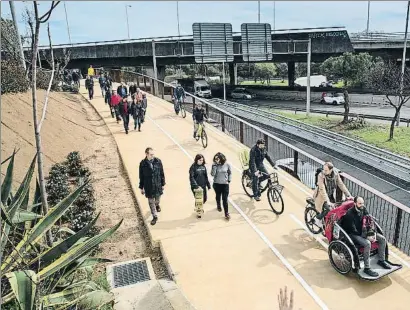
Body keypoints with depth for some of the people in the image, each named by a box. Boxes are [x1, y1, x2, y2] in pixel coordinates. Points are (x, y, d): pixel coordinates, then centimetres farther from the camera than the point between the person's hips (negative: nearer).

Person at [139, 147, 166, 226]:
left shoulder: (158, 161, -10)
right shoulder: (143, 163, -12)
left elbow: (162, 173, 0)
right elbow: (141, 176, -3)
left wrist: (163, 184, 4)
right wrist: (141, 187, 2)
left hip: (158, 185, 1)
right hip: (148, 186, -1)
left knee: (158, 198, 21)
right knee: (151, 202, 8)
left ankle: (157, 205, 57)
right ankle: (155, 217, 24)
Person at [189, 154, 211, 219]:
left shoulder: (203, 167, 7)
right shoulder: (193, 167, -11)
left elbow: (206, 177, 12)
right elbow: (191, 177, -17)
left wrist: (208, 185, 11)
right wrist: (196, 185, -24)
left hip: (203, 186, 6)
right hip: (196, 187, -6)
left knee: (205, 199, 13)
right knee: (198, 199, 0)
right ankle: (198, 212, 23)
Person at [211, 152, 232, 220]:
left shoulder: (227, 165, -10)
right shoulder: (214, 165, -10)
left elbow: (230, 173, 6)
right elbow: (212, 174, -21)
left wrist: (229, 180, -2)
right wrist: (214, 166, -27)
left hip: (225, 184, -1)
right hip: (217, 184, 1)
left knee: (225, 199, -3)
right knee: (218, 196, 22)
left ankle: (226, 213, 4)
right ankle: (218, 205, 51)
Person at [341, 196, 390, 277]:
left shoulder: (363, 209, -2)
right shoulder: (349, 214, -23)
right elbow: (353, 230, -22)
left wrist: (373, 233, -9)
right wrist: (366, 237, -21)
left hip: (363, 231, 8)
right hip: (353, 234, -8)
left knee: (382, 239, -1)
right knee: (367, 243, -33)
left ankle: (381, 260, 15)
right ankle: (367, 268, -23)